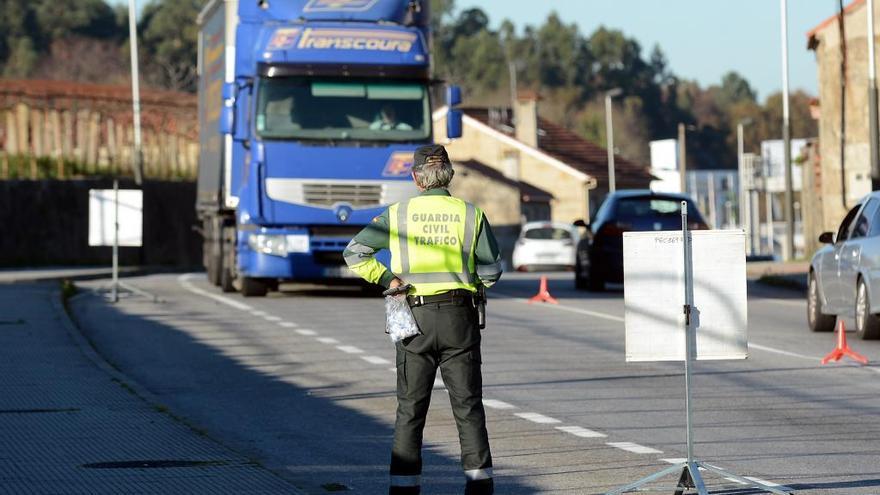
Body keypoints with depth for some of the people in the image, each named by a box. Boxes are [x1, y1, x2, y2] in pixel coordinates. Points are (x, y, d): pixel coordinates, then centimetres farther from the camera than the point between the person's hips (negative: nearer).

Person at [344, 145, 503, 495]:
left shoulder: (397, 215, 2)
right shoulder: (471, 214, 1)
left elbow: (355, 253, -1)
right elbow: (491, 271, -3)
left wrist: (387, 278, 2)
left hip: (415, 319, 0)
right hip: (459, 317, 0)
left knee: (410, 408, 6)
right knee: (468, 405, 5)